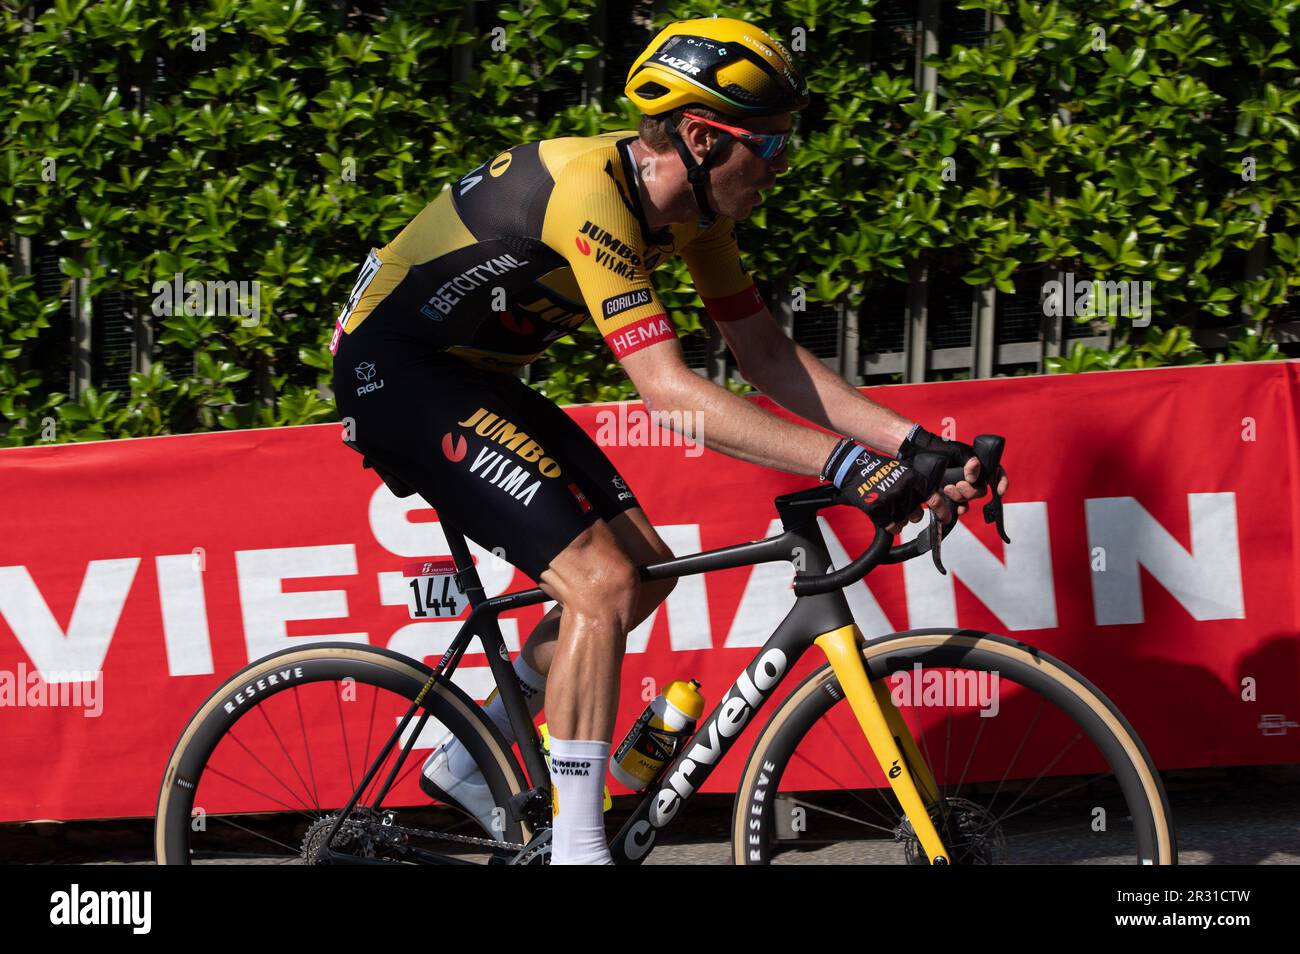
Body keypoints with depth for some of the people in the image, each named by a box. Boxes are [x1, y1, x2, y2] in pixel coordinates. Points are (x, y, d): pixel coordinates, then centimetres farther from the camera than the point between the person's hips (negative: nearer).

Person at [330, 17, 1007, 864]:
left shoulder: (693, 206, -2)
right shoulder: (592, 194, -30)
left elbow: (771, 357, 3)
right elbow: (670, 391, -36)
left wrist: (911, 440, -9)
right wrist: (847, 465, -40)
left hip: (471, 373, 10)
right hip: (394, 372, -10)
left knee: (646, 567, 8)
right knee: (600, 581, -19)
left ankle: (468, 763, 22)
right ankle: (577, 851, -16)